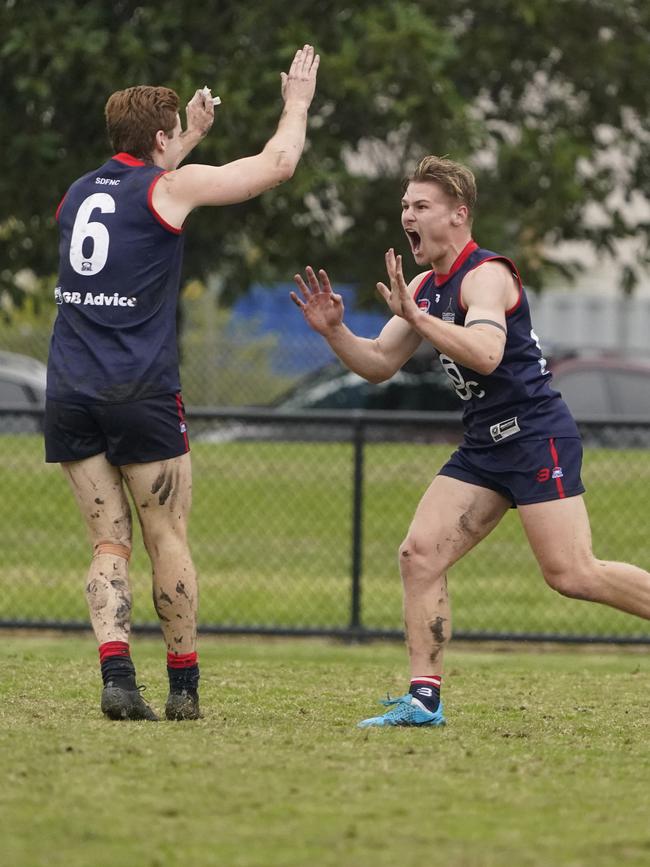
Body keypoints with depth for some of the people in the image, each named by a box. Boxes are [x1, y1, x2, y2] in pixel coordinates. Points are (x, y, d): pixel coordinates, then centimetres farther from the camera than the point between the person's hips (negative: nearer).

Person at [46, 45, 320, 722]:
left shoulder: (80, 192, 15)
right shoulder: (170, 187, -2)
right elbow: (277, 165, 5)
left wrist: (191, 137, 50)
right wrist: (297, 103, 22)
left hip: (70, 395, 5)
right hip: (141, 397, -5)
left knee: (109, 545, 4)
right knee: (168, 544, 4)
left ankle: (116, 676, -13)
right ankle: (184, 689, 8)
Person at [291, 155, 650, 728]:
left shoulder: (486, 275, -14)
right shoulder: (425, 288, 14)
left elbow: (486, 354, -31)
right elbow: (378, 365, 17)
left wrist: (415, 317, -36)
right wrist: (334, 331, 0)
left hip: (537, 437, -9)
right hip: (485, 447, 9)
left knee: (572, 575, -13)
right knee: (420, 553, -4)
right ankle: (424, 698, -4)